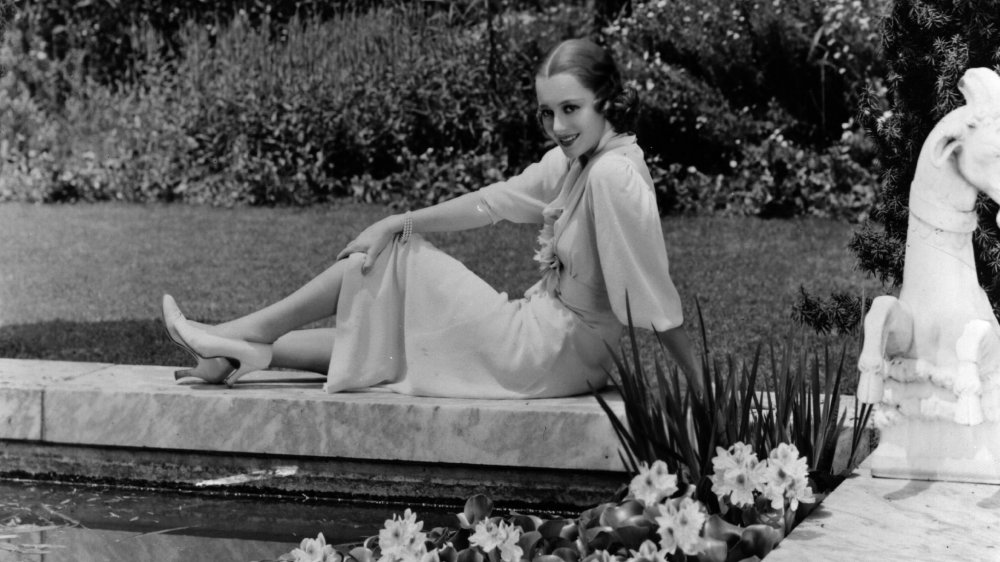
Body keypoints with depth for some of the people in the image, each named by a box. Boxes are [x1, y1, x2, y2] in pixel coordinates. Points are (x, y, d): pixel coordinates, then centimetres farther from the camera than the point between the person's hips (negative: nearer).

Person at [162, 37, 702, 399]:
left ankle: (250, 336, 13)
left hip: (546, 357, -8)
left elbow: (655, 299, -25)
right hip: (540, 334, 8)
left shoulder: (615, 175, -25)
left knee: (393, 257, 0)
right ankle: (253, 352, 25)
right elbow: (491, 202, 7)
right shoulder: (572, 159, 3)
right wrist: (395, 223, 3)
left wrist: (701, 384, -22)